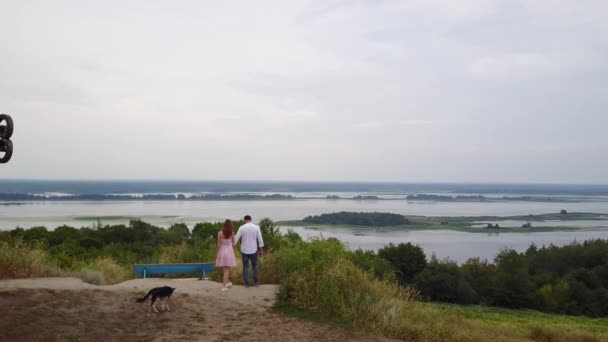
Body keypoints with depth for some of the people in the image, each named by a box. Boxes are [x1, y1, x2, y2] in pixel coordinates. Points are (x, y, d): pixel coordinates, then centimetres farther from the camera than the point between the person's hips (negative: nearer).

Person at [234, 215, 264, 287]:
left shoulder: (242, 228, -6)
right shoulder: (256, 227, -4)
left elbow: (236, 238, -5)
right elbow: (260, 240, -3)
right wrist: (261, 250, 5)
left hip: (244, 251, -1)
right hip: (253, 251, 1)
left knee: (245, 267, 8)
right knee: (254, 266, 16)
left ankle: (246, 283, 8)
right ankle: (256, 282, 15)